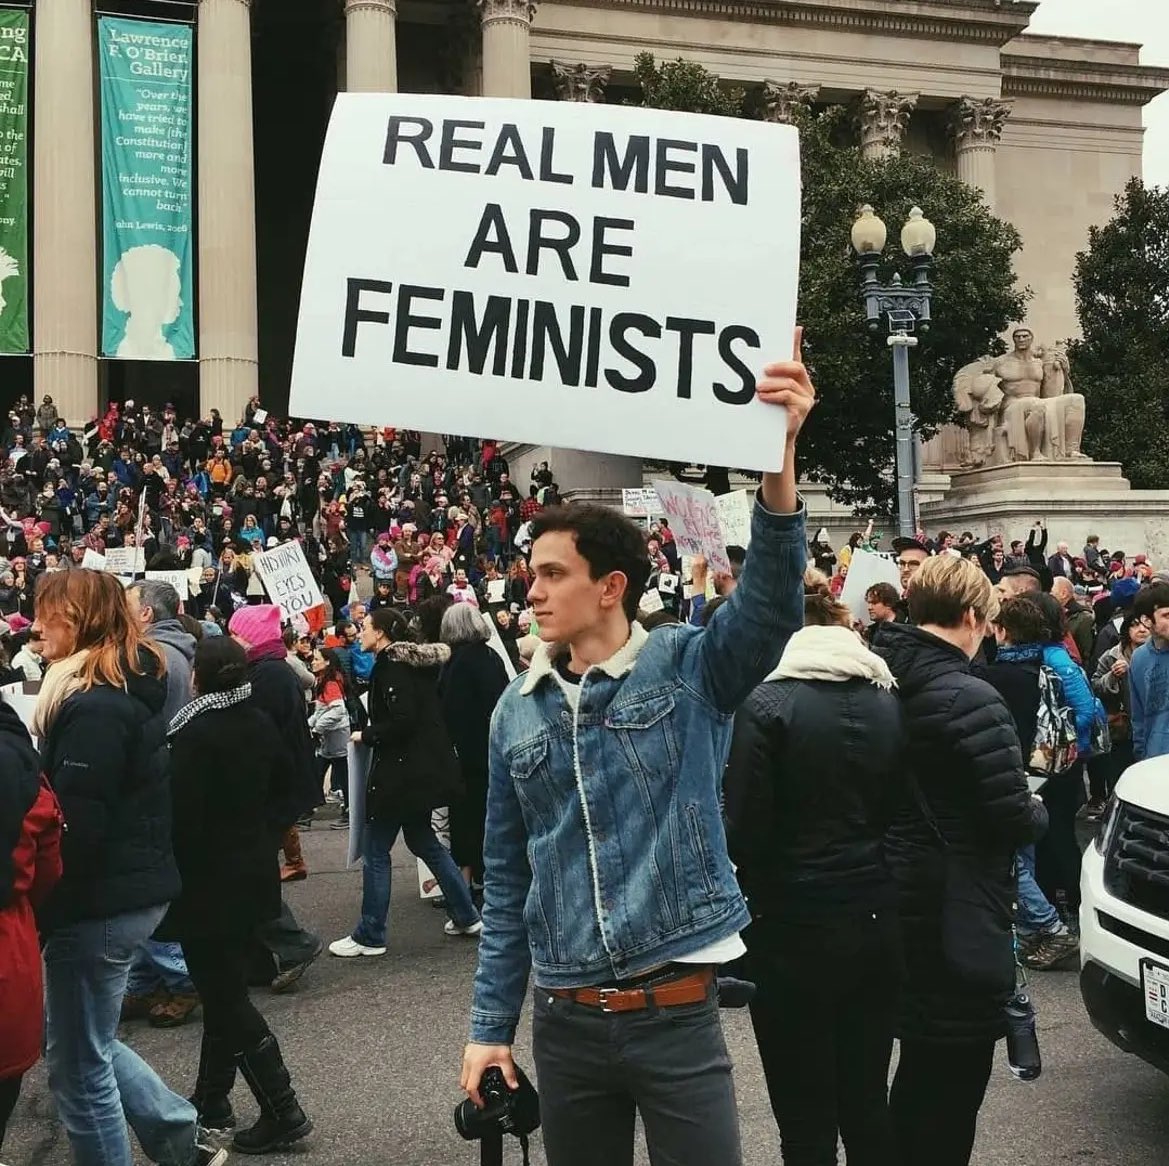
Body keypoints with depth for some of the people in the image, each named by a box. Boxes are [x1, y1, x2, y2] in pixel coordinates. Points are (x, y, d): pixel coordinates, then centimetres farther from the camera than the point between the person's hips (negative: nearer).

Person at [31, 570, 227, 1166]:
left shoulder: (93, 707, -21)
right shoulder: (130, 688, 9)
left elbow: (75, 824, -25)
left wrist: (31, 908, -15)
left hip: (101, 899, -10)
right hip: (133, 886, 10)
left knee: (79, 1065, 5)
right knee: (84, 1039, 23)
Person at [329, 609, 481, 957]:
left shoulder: (392, 665, -16)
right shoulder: (418, 661, 11)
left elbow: (402, 721, -24)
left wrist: (365, 736, -10)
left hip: (401, 770, -10)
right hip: (426, 767, 10)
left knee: (375, 852, 0)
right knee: (423, 840, 20)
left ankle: (370, 936, 7)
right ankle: (466, 916, 22)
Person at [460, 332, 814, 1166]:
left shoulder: (688, 667, -4)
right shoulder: (518, 712, 5)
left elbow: (771, 601, -24)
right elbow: (506, 880, 9)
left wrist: (778, 456, -38)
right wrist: (491, 1025, 8)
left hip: (677, 1012, -3)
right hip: (566, 1022, 4)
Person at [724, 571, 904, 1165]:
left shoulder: (766, 704, -13)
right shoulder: (888, 700, 2)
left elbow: (744, 831, -13)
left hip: (794, 929, -5)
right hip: (877, 922, 5)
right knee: (868, 1105, 17)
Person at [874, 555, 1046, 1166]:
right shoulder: (970, 701, -21)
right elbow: (1014, 818, -20)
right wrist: (1037, 811, 3)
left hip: (899, 903, 8)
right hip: (960, 915, -8)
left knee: (920, 1065, 22)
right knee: (954, 1076, 4)